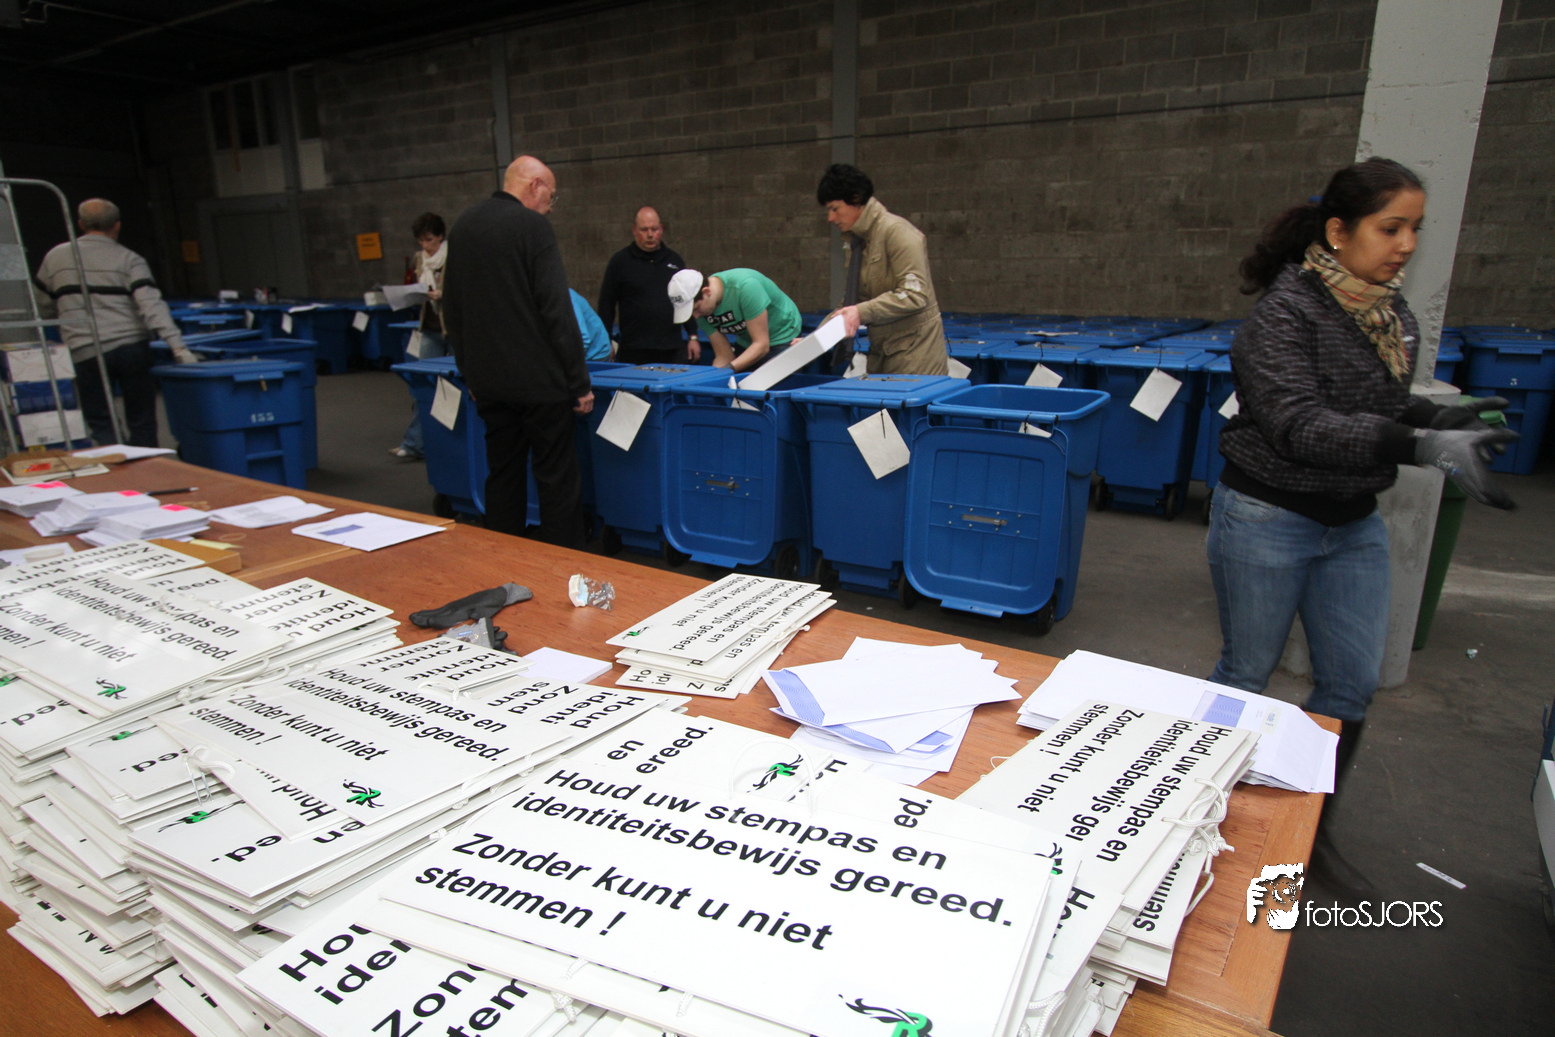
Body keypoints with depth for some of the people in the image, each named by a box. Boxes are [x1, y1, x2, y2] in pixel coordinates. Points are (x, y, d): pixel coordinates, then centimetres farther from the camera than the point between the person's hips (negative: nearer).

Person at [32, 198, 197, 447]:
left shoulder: (55, 256, 10)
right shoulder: (129, 260, 1)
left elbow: (42, 310, 18)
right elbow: (152, 305, -13)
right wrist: (178, 346, -18)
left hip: (86, 354, 1)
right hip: (132, 347, -1)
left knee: (99, 424, 8)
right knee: (142, 422, 8)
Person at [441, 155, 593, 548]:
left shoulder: (463, 224, 11)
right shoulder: (533, 226, -10)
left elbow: (451, 311, 16)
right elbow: (557, 311, -16)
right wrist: (579, 382, -12)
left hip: (487, 379, 7)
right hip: (537, 379, -7)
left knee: (502, 475, 15)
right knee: (557, 479, 0)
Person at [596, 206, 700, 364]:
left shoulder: (675, 260, 15)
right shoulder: (620, 261, 4)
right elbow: (606, 304, 5)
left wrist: (693, 337, 13)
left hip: (673, 350, 3)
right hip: (634, 351, -3)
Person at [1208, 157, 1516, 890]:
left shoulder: (1393, 315, 5)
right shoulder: (1284, 313, -17)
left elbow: (1383, 407, 17)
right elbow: (1299, 427, -28)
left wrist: (1440, 418, -3)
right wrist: (1422, 445, -36)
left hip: (1354, 525, 7)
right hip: (1267, 520, -7)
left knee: (1353, 684, 11)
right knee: (1245, 676, 7)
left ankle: (1311, 826, 30)